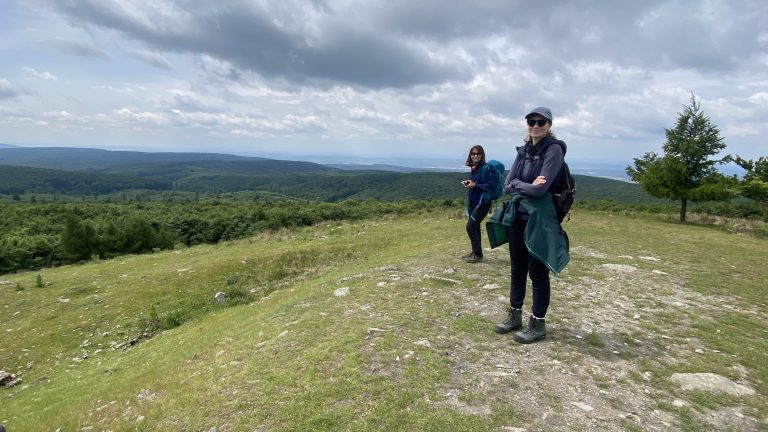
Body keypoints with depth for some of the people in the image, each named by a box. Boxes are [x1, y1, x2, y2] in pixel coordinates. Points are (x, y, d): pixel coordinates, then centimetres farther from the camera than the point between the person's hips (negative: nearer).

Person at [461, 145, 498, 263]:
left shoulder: (486, 169, -13)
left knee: (470, 226, -9)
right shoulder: (473, 169, 9)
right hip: (472, 202, 8)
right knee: (475, 227, 12)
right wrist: (468, 183, 0)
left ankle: (478, 254, 0)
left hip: (482, 203, -8)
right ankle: (475, 252, 22)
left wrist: (475, 185, -23)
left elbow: (491, 185, -20)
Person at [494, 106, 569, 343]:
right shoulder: (523, 150, 10)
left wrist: (517, 184, -5)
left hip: (540, 221, -7)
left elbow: (540, 189, -20)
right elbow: (507, 186, 4)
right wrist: (527, 186, -13)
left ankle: (538, 324, 17)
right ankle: (514, 315, 28)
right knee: (517, 269, 14)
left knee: (537, 272, 3)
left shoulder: (554, 149, -11)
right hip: (517, 217, 7)